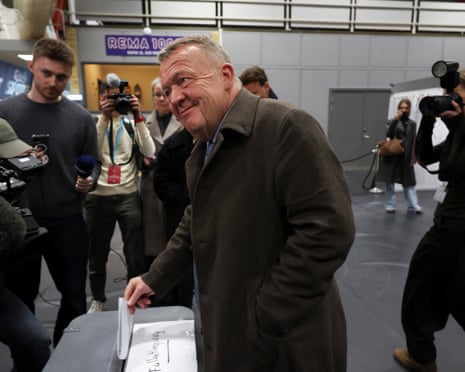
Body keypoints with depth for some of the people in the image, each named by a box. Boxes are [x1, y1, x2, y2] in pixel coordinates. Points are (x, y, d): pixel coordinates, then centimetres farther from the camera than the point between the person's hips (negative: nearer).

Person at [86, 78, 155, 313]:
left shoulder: (132, 124, 5)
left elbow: (149, 152, -10)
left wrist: (139, 117, -15)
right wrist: (104, 117, -17)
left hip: (129, 196, 0)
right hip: (99, 197, 1)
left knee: (135, 254, 5)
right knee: (97, 253, 15)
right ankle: (97, 299, 36)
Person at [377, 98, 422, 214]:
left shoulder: (412, 124, 8)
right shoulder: (391, 121, 3)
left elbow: (413, 142, 5)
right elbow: (388, 134, -16)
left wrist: (412, 158, -2)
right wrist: (395, 120, -20)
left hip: (406, 158, 2)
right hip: (392, 156, -1)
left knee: (409, 183, 3)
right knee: (389, 182, 4)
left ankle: (413, 206, 7)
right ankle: (390, 206, 13)